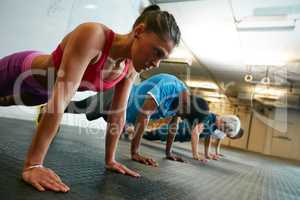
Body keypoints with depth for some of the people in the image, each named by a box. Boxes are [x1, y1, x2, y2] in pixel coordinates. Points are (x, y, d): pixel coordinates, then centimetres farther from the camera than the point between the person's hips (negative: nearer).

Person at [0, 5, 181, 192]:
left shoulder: (131, 68, -21)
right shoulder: (93, 34, -42)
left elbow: (118, 115, -14)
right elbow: (61, 97, -48)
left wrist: (110, 160, -10)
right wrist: (32, 165, -46)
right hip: (21, 72, -5)